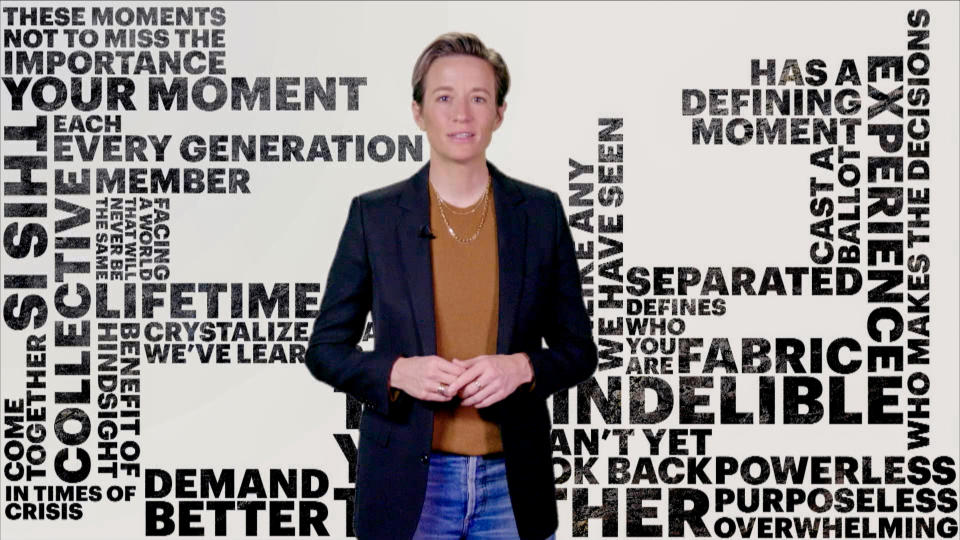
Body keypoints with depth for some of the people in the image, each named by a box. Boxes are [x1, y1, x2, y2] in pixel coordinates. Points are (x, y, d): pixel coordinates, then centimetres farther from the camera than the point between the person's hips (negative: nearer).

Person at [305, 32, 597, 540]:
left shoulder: (540, 212, 3)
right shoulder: (374, 214, 1)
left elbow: (578, 350, 7)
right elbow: (325, 350, 4)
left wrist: (522, 367, -13)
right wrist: (397, 373, -14)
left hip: (511, 482, 1)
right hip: (407, 484, -1)